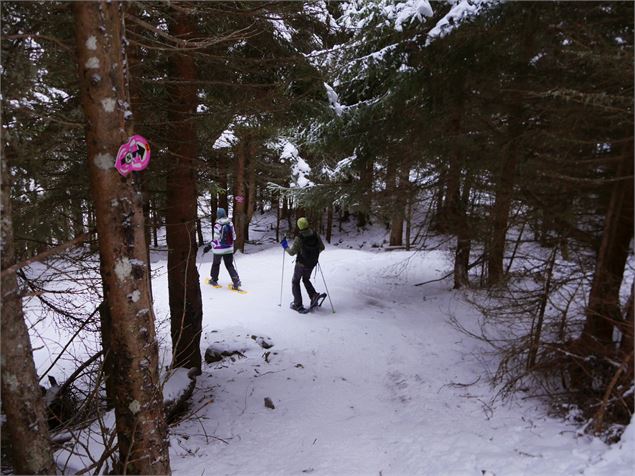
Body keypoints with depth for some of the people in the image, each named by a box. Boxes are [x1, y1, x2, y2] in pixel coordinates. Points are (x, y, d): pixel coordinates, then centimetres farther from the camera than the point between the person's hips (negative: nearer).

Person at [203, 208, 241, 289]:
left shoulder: (217, 225, -17)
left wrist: (208, 247, -10)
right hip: (229, 248, 4)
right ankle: (236, 280, -4)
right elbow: (234, 236, 5)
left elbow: (216, 239, -18)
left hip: (219, 249, -4)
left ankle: (214, 280, 30)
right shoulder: (230, 223, -1)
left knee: (216, 264, 17)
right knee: (229, 265, 11)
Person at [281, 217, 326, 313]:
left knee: (295, 282, 14)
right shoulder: (315, 235, -7)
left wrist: (285, 247, 1)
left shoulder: (299, 238, -22)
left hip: (301, 264, -5)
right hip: (312, 264, 5)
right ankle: (314, 296, 7)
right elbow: (322, 247, 3)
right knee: (306, 279, 28)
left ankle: (298, 304, 13)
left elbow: (292, 252, -17)